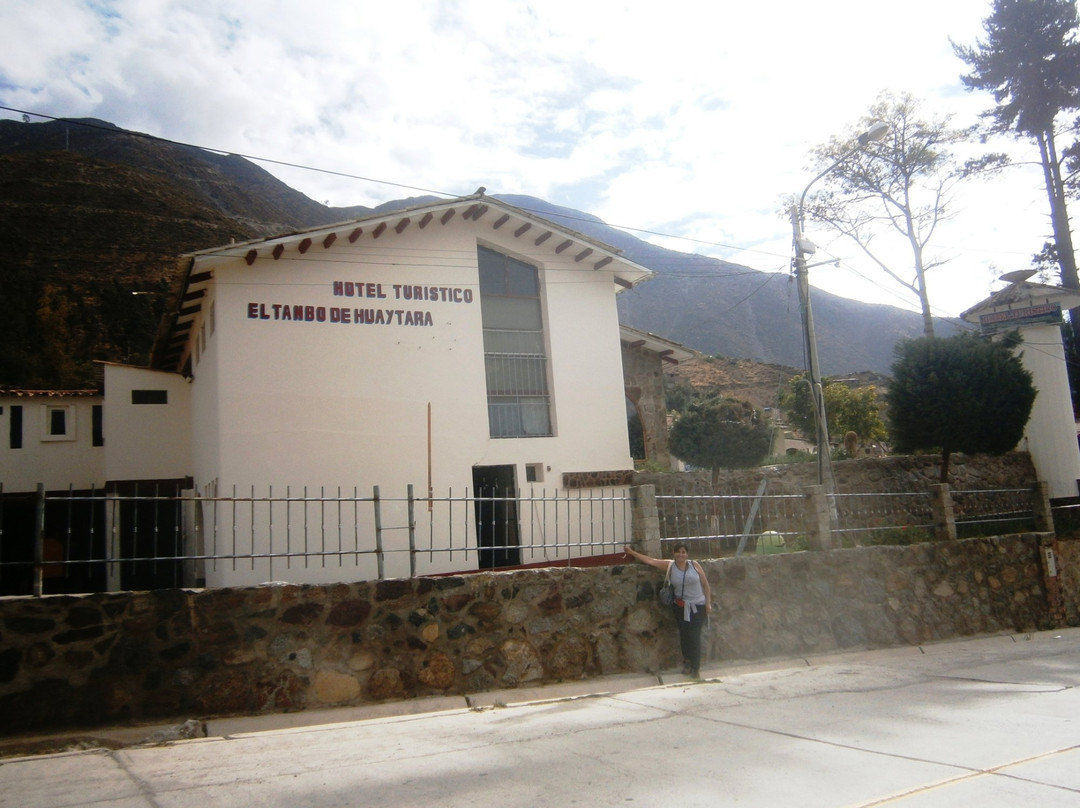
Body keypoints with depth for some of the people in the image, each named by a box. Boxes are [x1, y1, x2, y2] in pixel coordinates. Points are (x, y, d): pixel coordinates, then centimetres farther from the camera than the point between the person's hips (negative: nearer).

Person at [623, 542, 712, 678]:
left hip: (698, 606, -2)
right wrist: (631, 552, 0)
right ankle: (687, 662, 24)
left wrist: (708, 602, -3)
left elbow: (705, 584, -1)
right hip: (680, 606, 2)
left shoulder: (694, 565, -6)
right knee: (684, 635, 6)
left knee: (694, 636, -4)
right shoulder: (669, 566, -2)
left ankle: (696, 668, 6)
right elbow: (649, 560, -1)